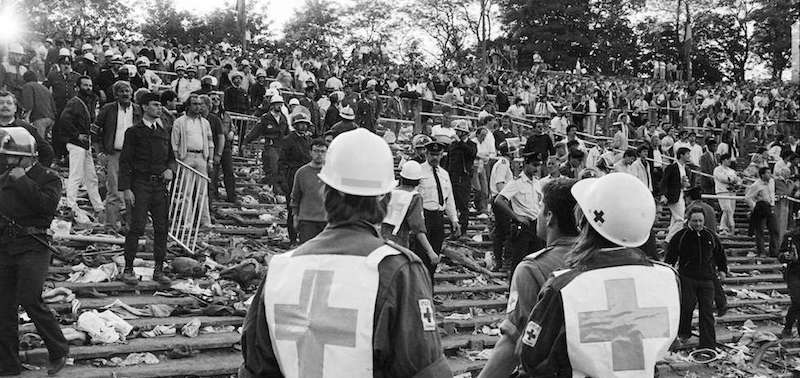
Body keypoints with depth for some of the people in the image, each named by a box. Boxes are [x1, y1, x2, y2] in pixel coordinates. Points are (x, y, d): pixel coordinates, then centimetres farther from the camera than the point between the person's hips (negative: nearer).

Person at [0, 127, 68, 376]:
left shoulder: (48, 178, -3)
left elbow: (49, 205, -22)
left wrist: (23, 182, -20)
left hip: (33, 247, -6)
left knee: (30, 300, -16)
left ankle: (59, 351, 4)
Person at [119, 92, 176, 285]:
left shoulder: (164, 133, 16)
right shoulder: (134, 132, 0)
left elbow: (171, 158, 23)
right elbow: (125, 161, -4)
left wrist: (170, 169, -1)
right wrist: (126, 188, -11)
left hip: (160, 186, 5)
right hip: (141, 184, -5)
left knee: (162, 228, 4)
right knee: (137, 227, -8)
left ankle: (159, 270, 13)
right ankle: (128, 269, 3)